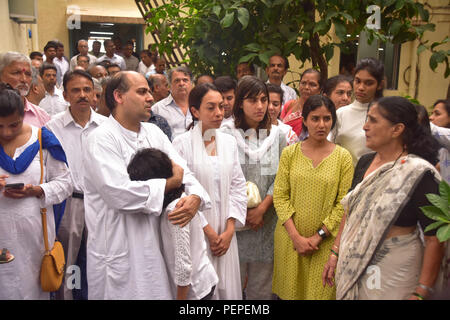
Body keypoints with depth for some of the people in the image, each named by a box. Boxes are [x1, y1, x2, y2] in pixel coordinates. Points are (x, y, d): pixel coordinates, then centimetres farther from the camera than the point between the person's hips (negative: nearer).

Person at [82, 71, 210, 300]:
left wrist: (195, 198, -19)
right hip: (119, 252, -6)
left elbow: (185, 172, 4)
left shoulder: (154, 132, 9)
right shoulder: (101, 139, -13)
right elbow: (119, 193, -26)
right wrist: (171, 182, -14)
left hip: (154, 245, 6)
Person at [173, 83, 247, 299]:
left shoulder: (229, 142, 7)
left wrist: (229, 230, -2)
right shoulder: (182, 143, -9)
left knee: (228, 285, 9)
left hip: (225, 234, 4)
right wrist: (209, 231, -8)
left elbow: (238, 186, 6)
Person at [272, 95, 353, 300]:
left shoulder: (343, 157, -2)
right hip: (290, 239, 1)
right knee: (289, 290, 12)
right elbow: (279, 196, -4)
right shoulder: (289, 153, 0)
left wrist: (317, 237, -11)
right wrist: (296, 236, -11)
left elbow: (343, 204, -5)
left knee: (319, 291, 8)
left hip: (325, 242, -1)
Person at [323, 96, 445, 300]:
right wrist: (335, 254, 8)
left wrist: (421, 293, -19)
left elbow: (435, 238, -18)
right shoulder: (365, 162, 3)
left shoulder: (419, 173, -17)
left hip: (393, 273, -6)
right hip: (353, 265, 6)